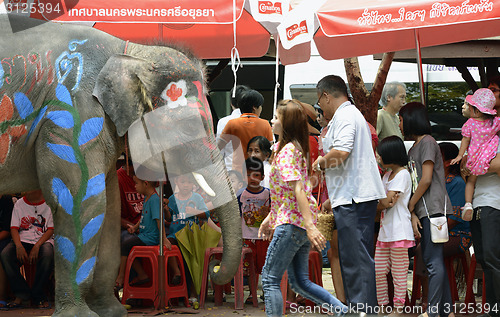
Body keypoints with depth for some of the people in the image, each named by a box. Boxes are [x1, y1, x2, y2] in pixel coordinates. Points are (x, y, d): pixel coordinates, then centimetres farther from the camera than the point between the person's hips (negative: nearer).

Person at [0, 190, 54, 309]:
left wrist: (37, 246, -19)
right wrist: (19, 246, -17)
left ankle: (37, 296, -21)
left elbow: (51, 230, -3)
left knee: (47, 255, -38)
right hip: (22, 240, 2)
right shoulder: (19, 204, 11)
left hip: (43, 240, -2)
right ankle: (22, 294, -20)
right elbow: (14, 228, 4)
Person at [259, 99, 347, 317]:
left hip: (291, 223, -9)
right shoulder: (297, 148, 16)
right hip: (300, 223, 10)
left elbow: (298, 189, -23)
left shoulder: (286, 151, -13)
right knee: (300, 282, 14)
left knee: (270, 279, -2)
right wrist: (270, 218, 26)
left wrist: (310, 226, -30)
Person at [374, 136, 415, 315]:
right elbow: (382, 201, 13)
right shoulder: (387, 174, 19)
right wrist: (385, 203, -8)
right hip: (385, 230, 9)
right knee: (378, 271, 8)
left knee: (398, 273, -3)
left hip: (399, 231, -9)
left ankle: (398, 309, 1)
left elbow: (387, 202, -16)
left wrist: (380, 204, 3)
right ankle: (382, 306, 15)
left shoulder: (402, 174, -10)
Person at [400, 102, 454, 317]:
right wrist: (413, 214, 2)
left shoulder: (427, 142, -7)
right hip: (422, 210, 10)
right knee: (432, 260, 9)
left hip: (433, 208, -10)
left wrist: (410, 206, -5)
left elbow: (426, 179, -13)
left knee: (434, 262, -10)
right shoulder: (414, 148, 19)